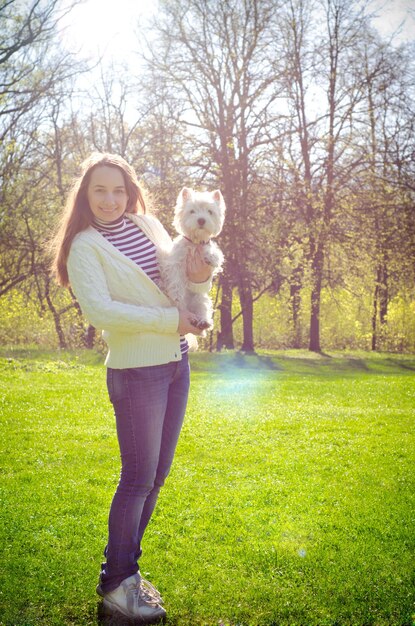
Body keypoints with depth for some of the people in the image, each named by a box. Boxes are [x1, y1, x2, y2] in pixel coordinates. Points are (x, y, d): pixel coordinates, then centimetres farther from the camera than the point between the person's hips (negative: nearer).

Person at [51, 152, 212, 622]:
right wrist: (170, 319, -20)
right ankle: (115, 583, 14)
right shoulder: (85, 245, -8)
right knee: (138, 478, -2)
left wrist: (198, 280, -10)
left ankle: (126, 566, 27)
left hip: (176, 363, 7)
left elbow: (182, 291, 14)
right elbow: (97, 309, -21)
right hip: (136, 370, -6)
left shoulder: (149, 225, 10)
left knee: (156, 475, 12)